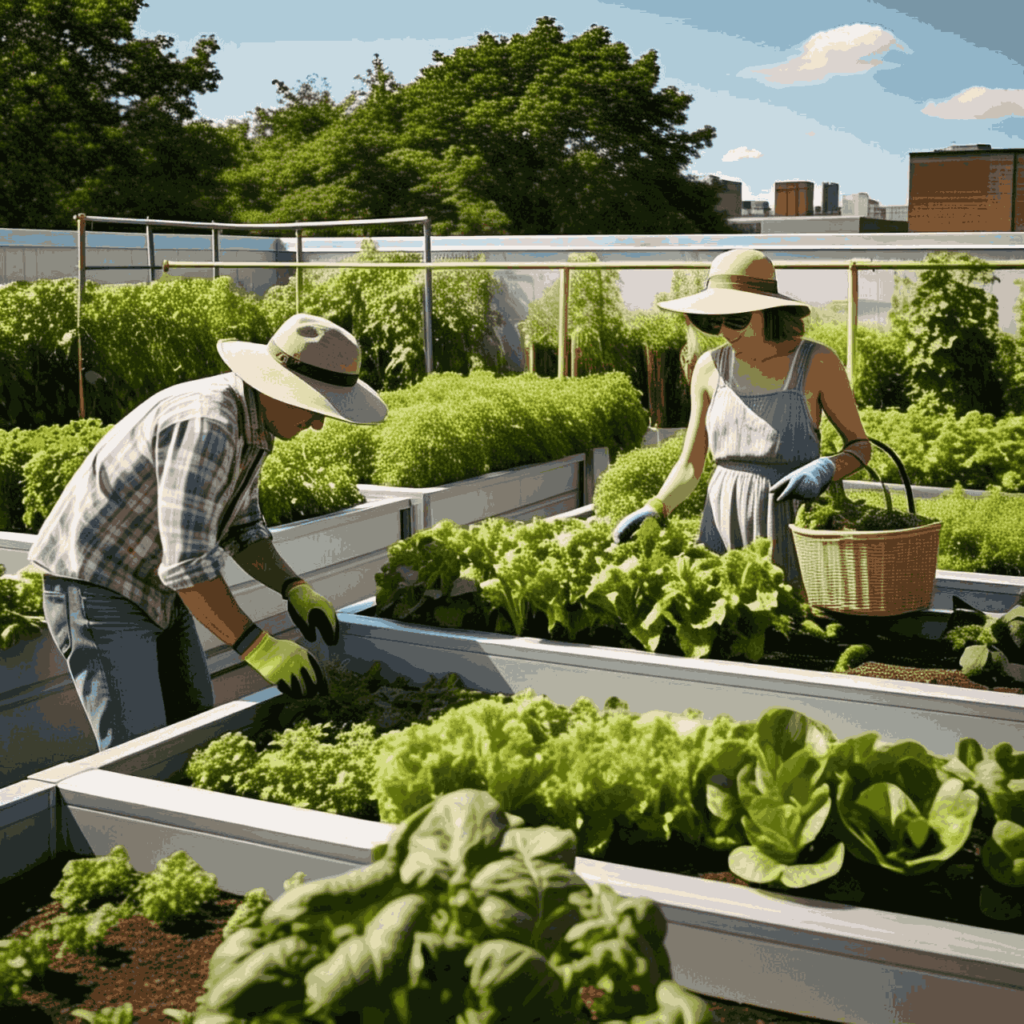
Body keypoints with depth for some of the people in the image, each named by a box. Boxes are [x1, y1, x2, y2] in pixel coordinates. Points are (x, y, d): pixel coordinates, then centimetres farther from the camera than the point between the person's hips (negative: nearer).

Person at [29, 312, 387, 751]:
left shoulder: (251, 419, 2)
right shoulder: (206, 426, -30)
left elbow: (241, 528, 12)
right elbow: (188, 562, -35)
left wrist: (294, 588, -3)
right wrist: (259, 648, -34)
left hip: (154, 590, 10)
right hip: (95, 591, -10)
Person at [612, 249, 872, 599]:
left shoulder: (817, 363, -4)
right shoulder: (710, 368, 5)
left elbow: (860, 446, 4)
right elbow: (690, 464, 8)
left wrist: (825, 469, -17)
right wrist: (653, 511, -9)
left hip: (792, 522, -3)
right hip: (724, 521, 3)